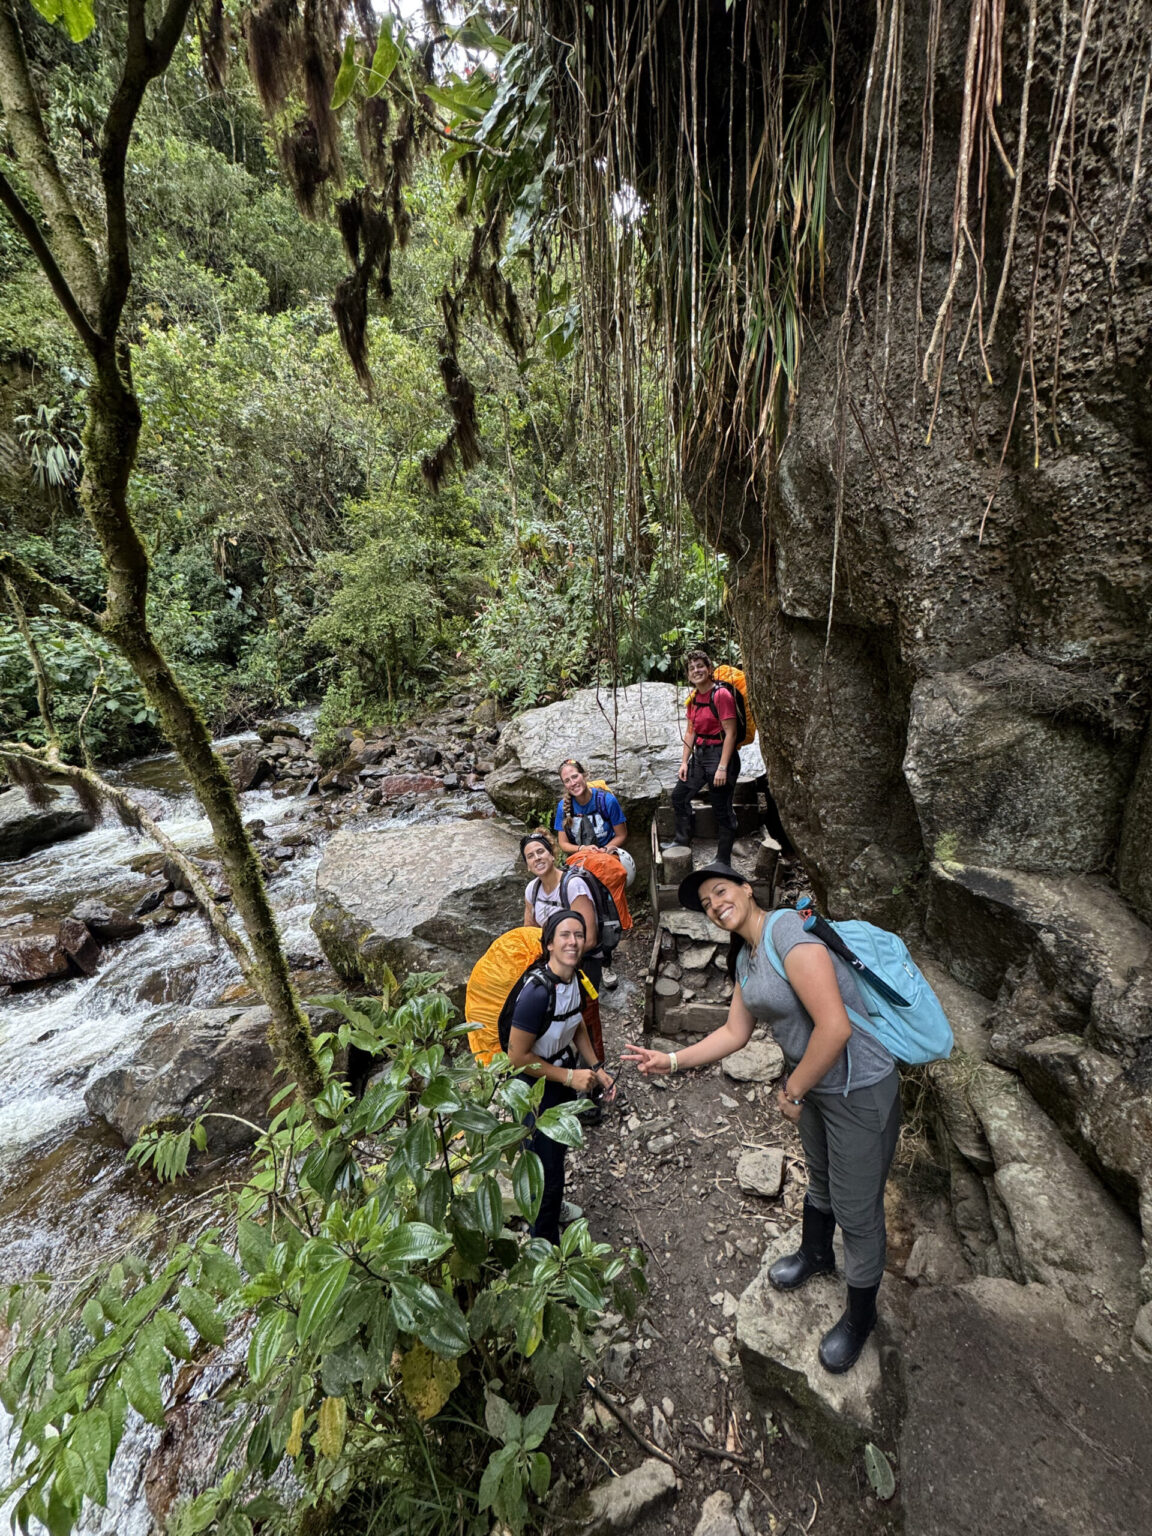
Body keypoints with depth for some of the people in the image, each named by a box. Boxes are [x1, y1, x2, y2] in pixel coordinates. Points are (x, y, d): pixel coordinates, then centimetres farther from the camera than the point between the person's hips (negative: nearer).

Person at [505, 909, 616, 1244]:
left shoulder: (573, 977, -10)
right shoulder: (538, 991, -35)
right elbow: (517, 1057, -28)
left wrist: (597, 1068, -2)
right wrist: (570, 1077, -22)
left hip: (565, 1081, 8)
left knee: (557, 1151, 29)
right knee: (547, 1172, 11)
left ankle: (551, 1208, 56)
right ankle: (545, 1245, 37)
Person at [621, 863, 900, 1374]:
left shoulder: (788, 932, -30)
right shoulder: (744, 958, 1)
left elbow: (835, 1027, -33)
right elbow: (735, 1032, 9)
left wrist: (792, 1092, -19)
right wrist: (671, 1060, 2)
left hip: (860, 1089, -8)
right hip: (813, 1082, 9)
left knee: (857, 1210, 12)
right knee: (820, 1178, 31)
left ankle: (860, 1313, 39)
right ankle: (815, 1254, 57)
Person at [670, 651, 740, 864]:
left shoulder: (721, 695, -15)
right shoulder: (694, 697, 9)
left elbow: (730, 733, -18)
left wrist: (722, 768, -21)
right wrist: (684, 762, 8)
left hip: (720, 754, -9)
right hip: (699, 754, 9)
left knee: (722, 810, -1)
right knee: (679, 796, 17)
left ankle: (723, 860, 13)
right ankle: (683, 841, 35)